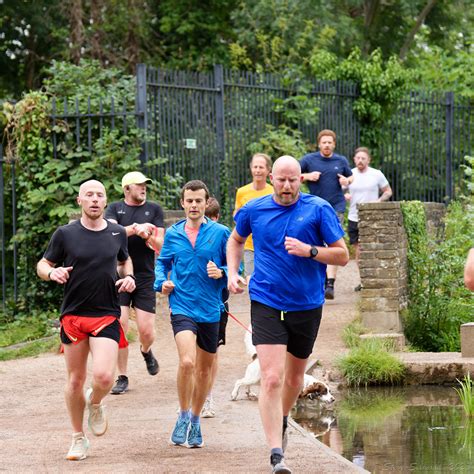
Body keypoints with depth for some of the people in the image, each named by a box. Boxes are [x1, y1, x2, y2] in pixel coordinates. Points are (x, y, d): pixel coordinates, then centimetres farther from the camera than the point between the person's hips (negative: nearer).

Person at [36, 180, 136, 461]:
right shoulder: (66, 234, -1)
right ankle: (79, 438, 24)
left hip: (107, 316, 0)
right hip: (73, 315, 0)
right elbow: (42, 265, 6)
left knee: (104, 376, -18)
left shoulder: (117, 233, 6)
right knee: (76, 380, 6)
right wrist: (52, 272, -17)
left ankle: (95, 404, 19)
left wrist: (129, 277, 3)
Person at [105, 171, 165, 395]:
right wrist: (135, 229, -24)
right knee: (120, 325, -8)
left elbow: (160, 245, 3)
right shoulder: (115, 208, 7)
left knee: (146, 331, -3)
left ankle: (146, 351, 33)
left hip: (145, 277, 1)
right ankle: (122, 377, 3)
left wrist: (148, 236, -18)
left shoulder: (154, 209, 9)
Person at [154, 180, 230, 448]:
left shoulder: (220, 233, -2)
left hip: (211, 310, 1)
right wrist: (162, 282, -1)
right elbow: (162, 262, 17)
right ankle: (184, 416, -2)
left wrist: (221, 273, -16)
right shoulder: (173, 234, 3)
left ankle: (195, 420, 32)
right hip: (182, 307, -1)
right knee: (187, 362, -22)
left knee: (205, 369, 13)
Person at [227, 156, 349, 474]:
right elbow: (236, 240, 22)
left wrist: (309, 250, -19)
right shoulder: (254, 210, 1)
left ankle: (282, 419, 49)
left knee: (295, 376, 19)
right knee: (272, 378, -15)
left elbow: (342, 256, -4)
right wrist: (233, 273, 8)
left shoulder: (319, 210, -5)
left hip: (307, 305, 1)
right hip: (266, 303, -1)